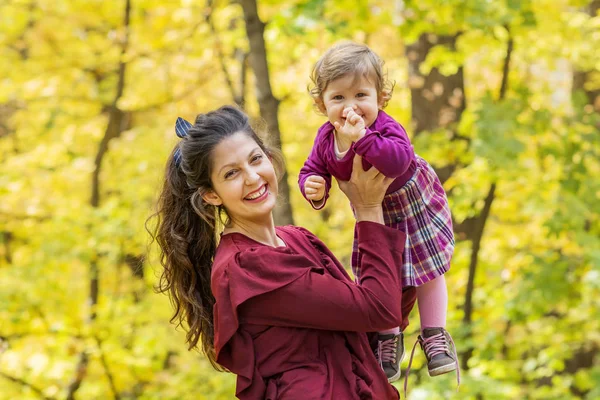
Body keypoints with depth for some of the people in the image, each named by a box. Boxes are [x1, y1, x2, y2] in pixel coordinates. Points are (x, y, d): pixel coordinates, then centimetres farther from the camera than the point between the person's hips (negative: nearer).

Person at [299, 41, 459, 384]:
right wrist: (314, 189, -30)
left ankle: (435, 334, 25)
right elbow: (313, 170, -7)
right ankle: (389, 337, 31)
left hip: (414, 205, -4)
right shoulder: (327, 138, -21)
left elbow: (399, 161, -58)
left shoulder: (386, 130, -39)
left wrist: (363, 137, -65)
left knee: (428, 267, 7)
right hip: (373, 213, 4)